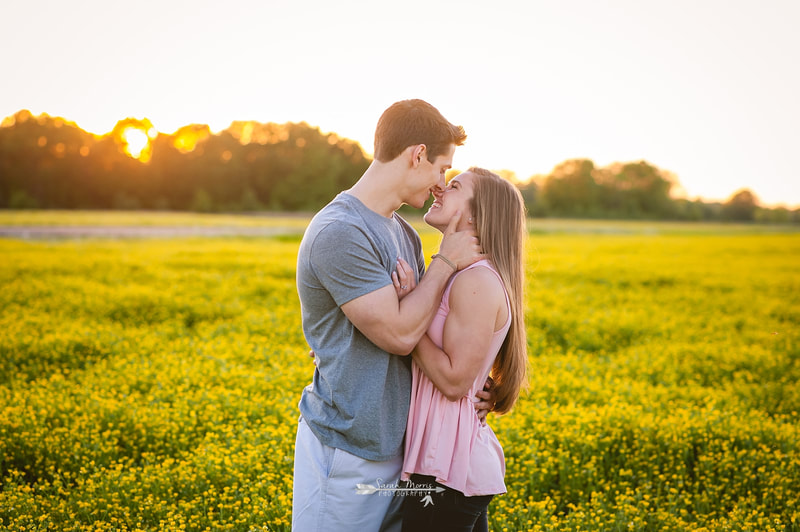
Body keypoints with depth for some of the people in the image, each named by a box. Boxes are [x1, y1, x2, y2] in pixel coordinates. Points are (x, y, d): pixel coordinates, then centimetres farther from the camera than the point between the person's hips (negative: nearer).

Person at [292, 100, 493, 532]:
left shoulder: (403, 233, 9)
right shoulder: (338, 233, -21)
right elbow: (399, 334, -22)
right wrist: (447, 261, -11)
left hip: (396, 443, 8)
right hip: (346, 455, -8)